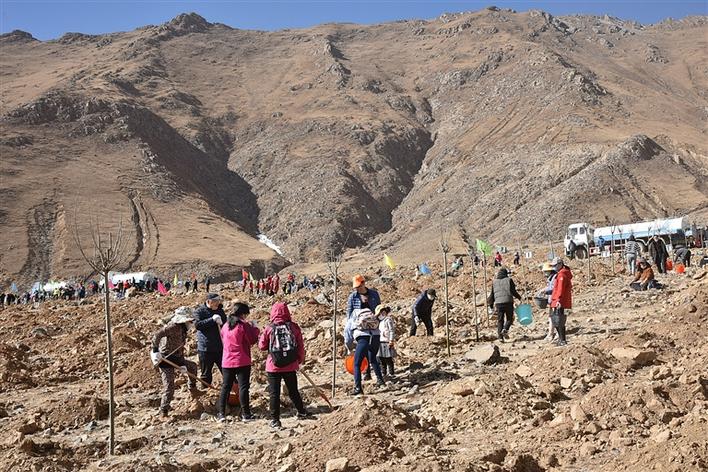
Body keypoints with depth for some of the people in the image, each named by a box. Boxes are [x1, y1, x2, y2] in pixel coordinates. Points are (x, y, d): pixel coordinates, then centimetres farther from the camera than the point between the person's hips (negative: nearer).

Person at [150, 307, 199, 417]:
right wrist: (155, 350, -30)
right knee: (169, 386, -9)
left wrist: (182, 365, 9)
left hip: (175, 359, 10)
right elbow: (157, 334, -29)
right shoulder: (173, 326, -17)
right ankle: (163, 411, -1)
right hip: (165, 358, -9)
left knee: (192, 366, 24)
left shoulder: (183, 330, 13)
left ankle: (193, 390, 38)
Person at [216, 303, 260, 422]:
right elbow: (252, 340, -7)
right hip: (242, 362, -5)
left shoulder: (225, 326, 8)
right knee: (243, 387, 0)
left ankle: (221, 414, 7)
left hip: (227, 362, 5)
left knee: (225, 387, 10)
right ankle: (245, 414, 2)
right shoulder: (243, 325, -10)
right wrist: (255, 328, 8)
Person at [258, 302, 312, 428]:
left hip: (273, 367, -2)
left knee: (274, 393, 6)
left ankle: (275, 419, 8)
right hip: (291, 366, 2)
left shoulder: (269, 329, -10)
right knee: (293, 391, 20)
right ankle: (302, 412, 34)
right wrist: (300, 360, 16)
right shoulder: (294, 327, -4)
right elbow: (301, 346, 1)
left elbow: (262, 346, -1)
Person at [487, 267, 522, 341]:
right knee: (509, 318, 9)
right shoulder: (509, 280, 3)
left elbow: (492, 294, 13)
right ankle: (505, 330, -17)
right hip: (508, 302, -3)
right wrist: (519, 297, 16)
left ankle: (500, 336, -2)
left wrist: (491, 305, 20)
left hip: (498, 303, 3)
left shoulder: (494, 282, 12)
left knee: (500, 320, 7)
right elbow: (513, 291, -1)